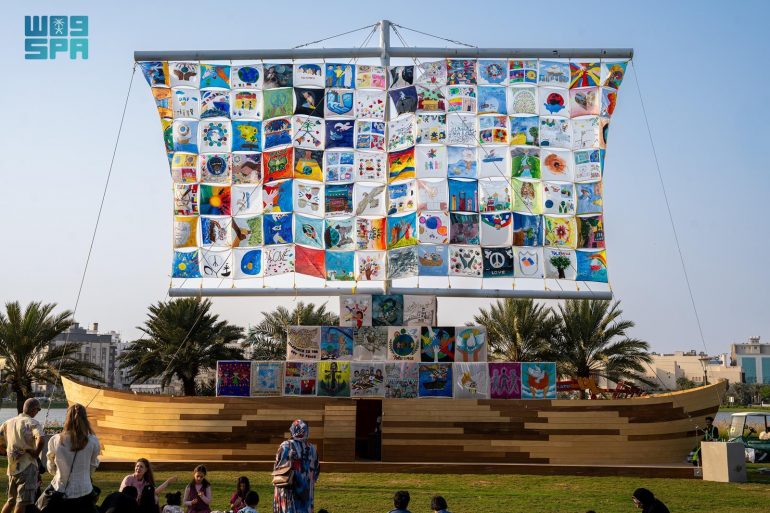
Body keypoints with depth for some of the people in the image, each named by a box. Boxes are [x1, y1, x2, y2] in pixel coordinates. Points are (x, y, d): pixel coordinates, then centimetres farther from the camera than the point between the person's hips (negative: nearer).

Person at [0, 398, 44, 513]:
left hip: (12, 467, 7)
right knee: (23, 501, -5)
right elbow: (41, 439, -27)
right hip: (27, 466, -7)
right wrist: (36, 454, -13)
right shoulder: (32, 423, -10)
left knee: (11, 500, 20)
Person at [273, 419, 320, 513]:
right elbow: (316, 469, 9)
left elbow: (277, 467, -8)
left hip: (288, 489, -3)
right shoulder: (311, 448, 2)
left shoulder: (286, 446, -11)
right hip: (306, 489, 3)